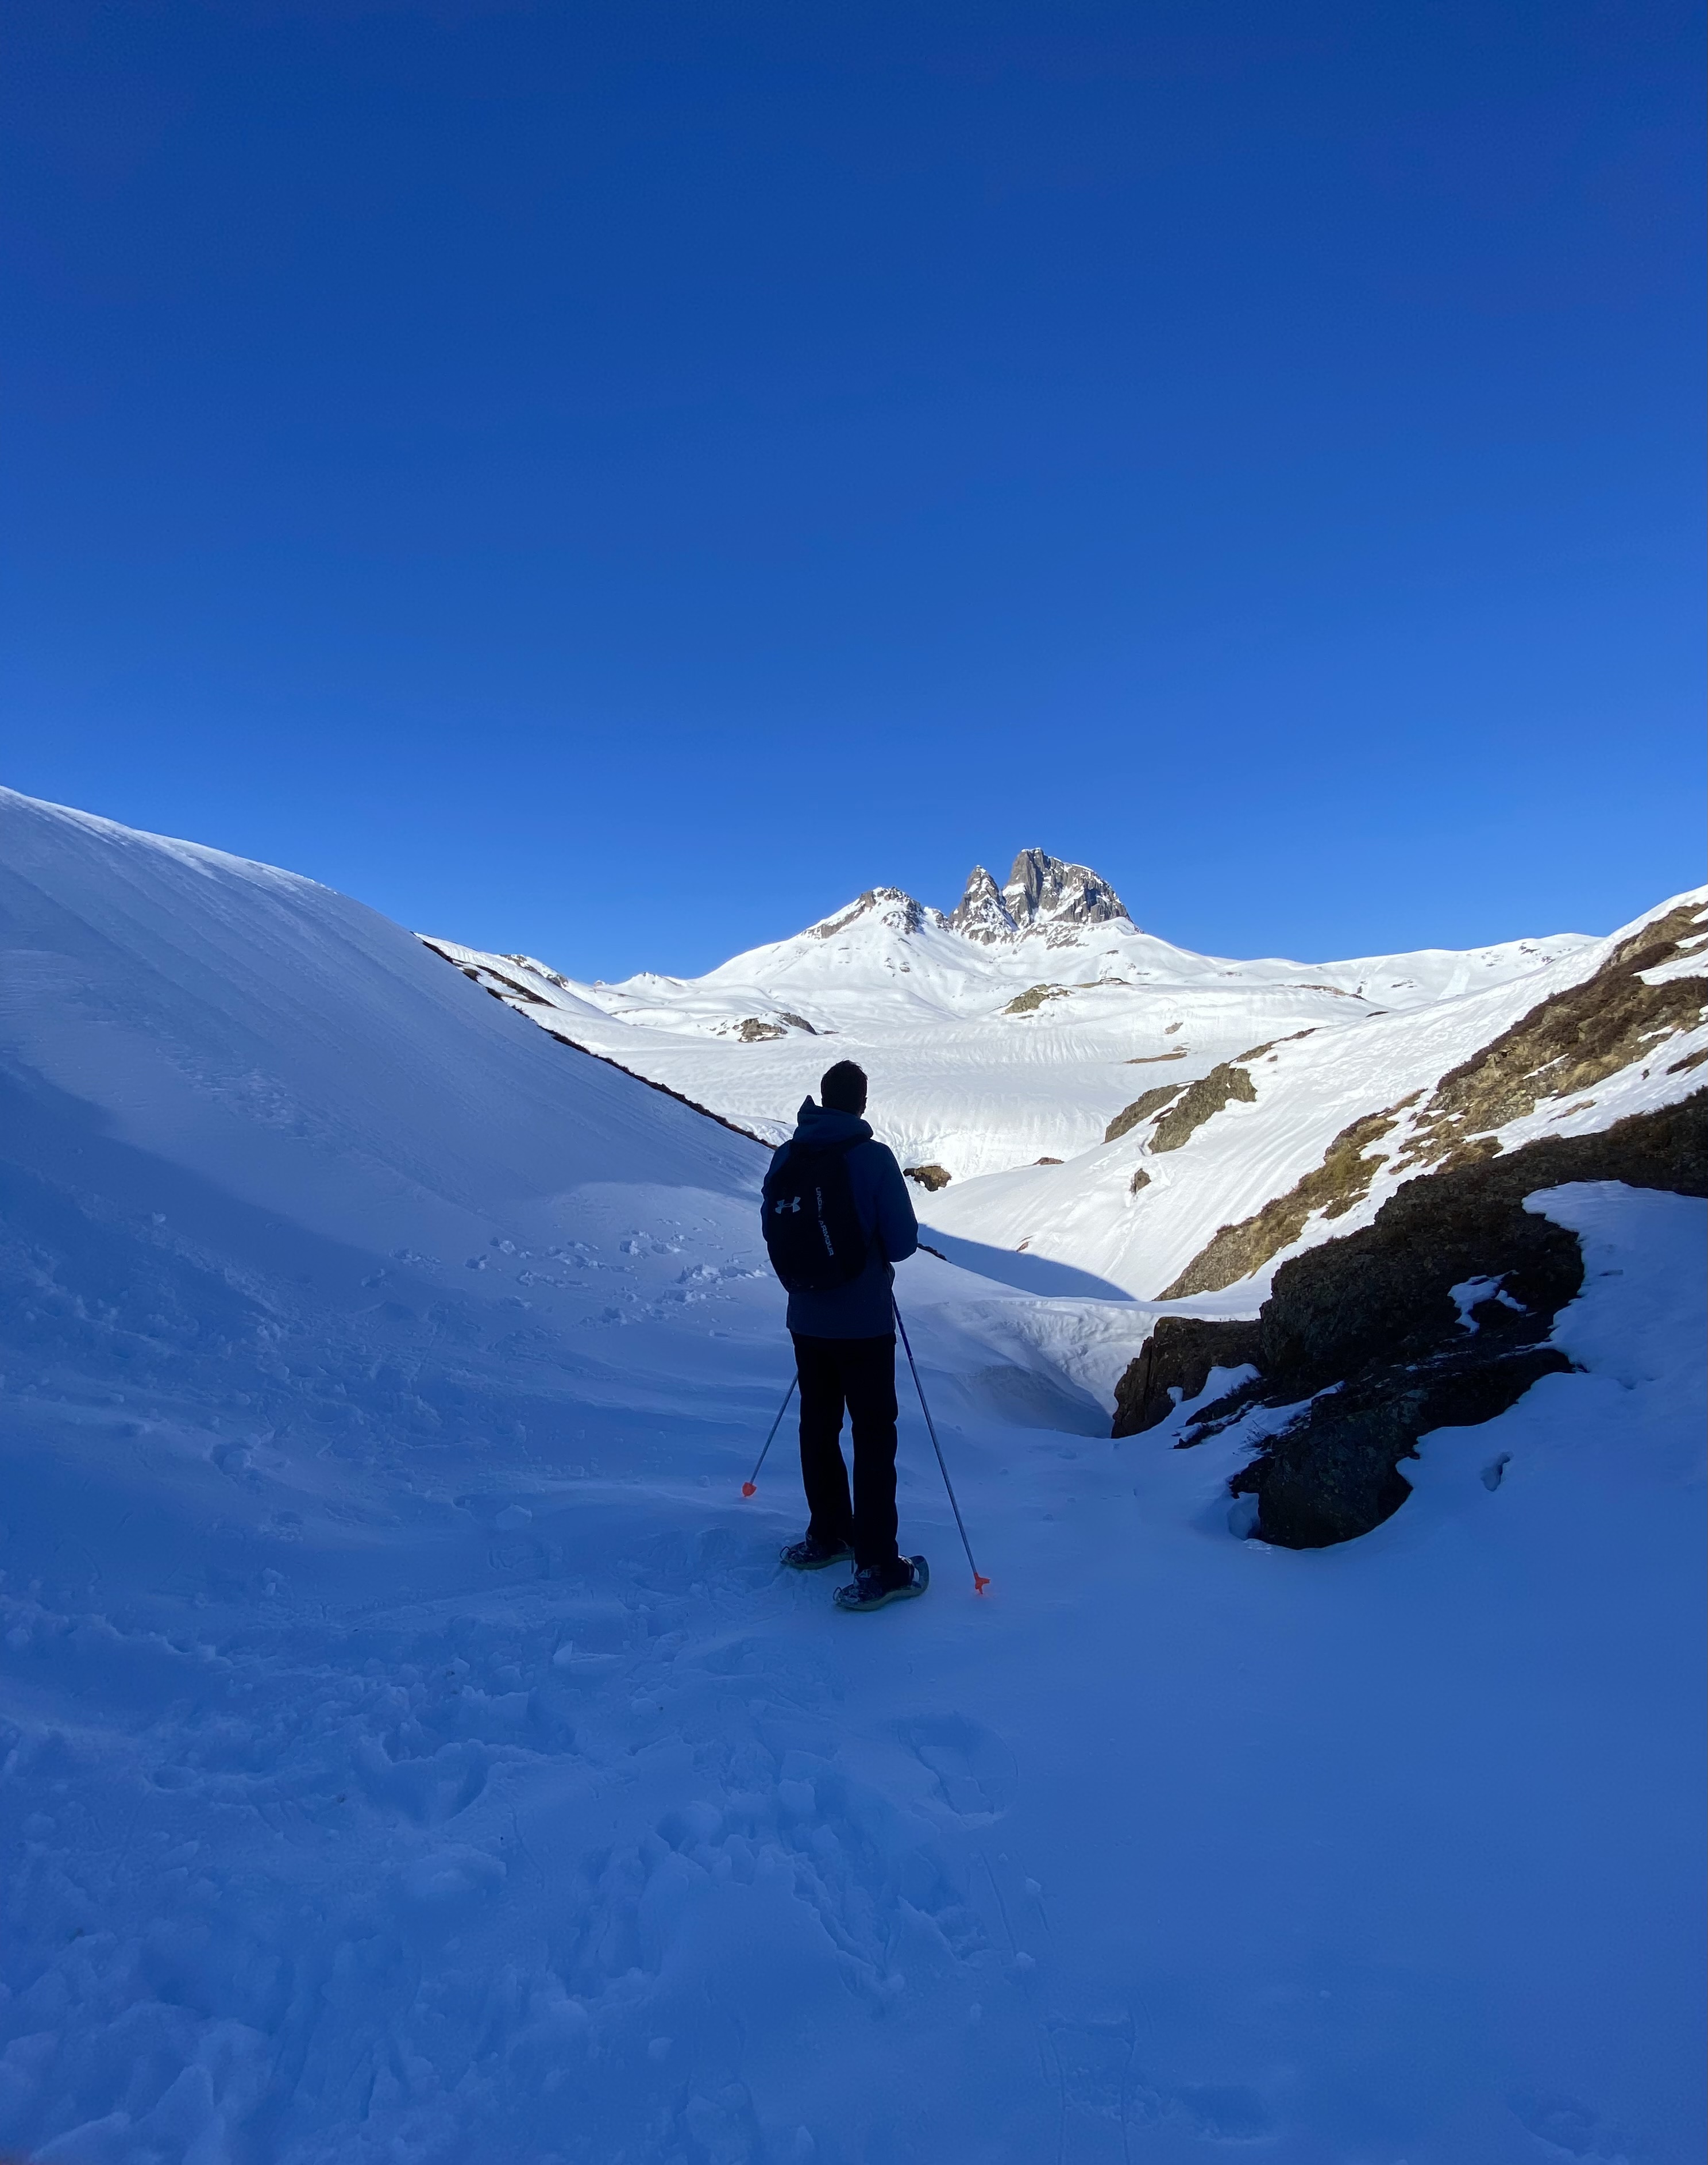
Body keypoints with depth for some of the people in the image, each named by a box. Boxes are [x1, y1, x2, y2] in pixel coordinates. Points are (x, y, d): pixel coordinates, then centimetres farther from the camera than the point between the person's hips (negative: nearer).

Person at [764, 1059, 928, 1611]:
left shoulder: (786, 1157, -4)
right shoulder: (874, 1158, -18)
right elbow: (903, 1242, -14)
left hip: (807, 1318, 5)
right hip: (863, 1321, -5)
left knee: (819, 1426, 19)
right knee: (874, 1436, 4)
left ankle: (827, 1535, 35)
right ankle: (878, 1569, 8)